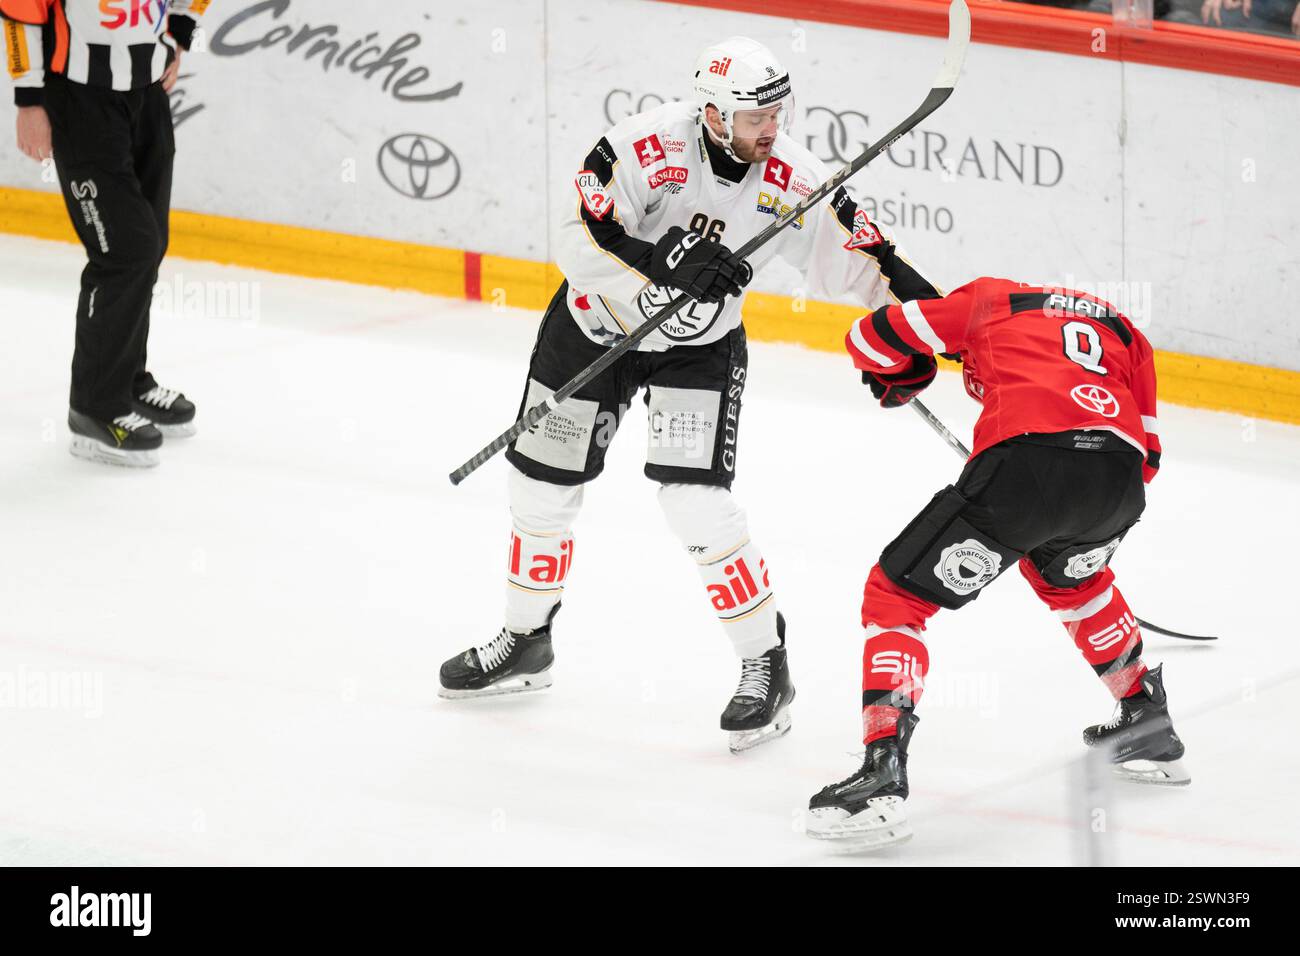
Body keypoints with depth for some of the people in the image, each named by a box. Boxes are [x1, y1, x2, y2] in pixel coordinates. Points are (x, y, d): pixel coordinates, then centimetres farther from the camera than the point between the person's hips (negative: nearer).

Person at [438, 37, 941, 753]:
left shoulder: (791, 181, -20)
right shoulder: (645, 148, -29)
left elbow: (857, 254, -10)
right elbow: (582, 243, -33)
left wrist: (922, 303, -21)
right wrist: (667, 270, -45)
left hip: (699, 345, -1)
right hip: (598, 322, 1)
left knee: (695, 500, -18)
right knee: (542, 489, 10)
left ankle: (766, 667, -4)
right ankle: (525, 642, 35)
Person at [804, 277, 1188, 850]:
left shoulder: (990, 298, 26)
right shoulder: (1120, 328, 35)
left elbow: (870, 339, 20)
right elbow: (1146, 454, 28)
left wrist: (898, 378, 42)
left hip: (1025, 459, -5)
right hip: (1119, 475, 5)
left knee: (896, 594, 7)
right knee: (1069, 575, 39)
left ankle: (883, 773, -10)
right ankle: (1148, 727, 43)